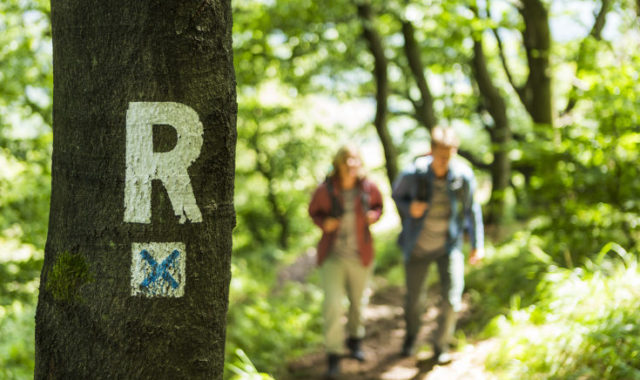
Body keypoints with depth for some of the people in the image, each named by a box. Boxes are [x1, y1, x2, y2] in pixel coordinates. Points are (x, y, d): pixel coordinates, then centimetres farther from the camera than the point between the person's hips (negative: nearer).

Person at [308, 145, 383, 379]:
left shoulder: (369, 188, -12)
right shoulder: (325, 190, -16)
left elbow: (378, 205, 8)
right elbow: (314, 211, 2)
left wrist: (374, 216, -14)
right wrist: (324, 223, -19)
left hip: (360, 256, 2)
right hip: (332, 255, -2)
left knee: (357, 301, 19)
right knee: (332, 305, -12)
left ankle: (355, 340, 46)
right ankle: (334, 356, 0)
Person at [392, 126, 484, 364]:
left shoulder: (464, 175, -19)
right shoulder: (413, 174, -22)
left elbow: (472, 208, -2)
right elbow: (396, 194, 0)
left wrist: (478, 244, 1)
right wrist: (409, 208, -22)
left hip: (449, 246, 0)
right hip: (418, 246, 0)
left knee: (452, 299, -11)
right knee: (413, 299, 15)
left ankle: (441, 345, 16)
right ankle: (411, 334, 47)